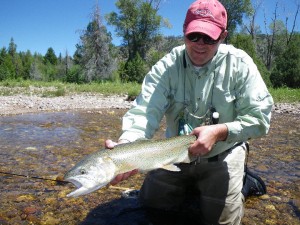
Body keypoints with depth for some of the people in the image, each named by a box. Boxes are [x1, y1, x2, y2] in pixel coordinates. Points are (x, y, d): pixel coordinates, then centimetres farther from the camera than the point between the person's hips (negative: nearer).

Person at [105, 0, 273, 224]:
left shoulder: (239, 64, -16)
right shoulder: (167, 66, -14)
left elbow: (259, 117, -15)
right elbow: (145, 110, -27)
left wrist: (220, 131, -32)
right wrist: (126, 144, -47)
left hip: (222, 155, -1)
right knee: (151, 203, 8)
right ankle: (191, 188, 37)